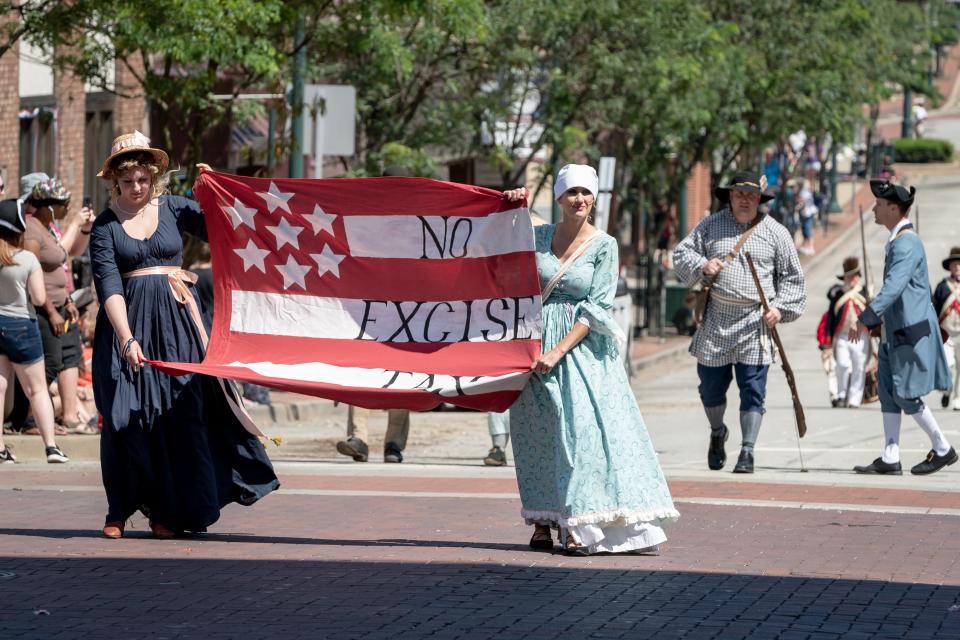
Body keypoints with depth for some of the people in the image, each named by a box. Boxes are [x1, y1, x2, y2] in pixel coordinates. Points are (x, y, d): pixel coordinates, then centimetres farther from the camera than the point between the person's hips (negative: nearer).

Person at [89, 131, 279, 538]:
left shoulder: (172, 209, 7)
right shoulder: (105, 226, 1)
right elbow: (108, 286, -9)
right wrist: (127, 338, -20)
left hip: (176, 321, 1)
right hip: (128, 321, -1)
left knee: (181, 412, -2)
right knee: (127, 416, -4)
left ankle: (168, 511, 4)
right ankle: (121, 510, 7)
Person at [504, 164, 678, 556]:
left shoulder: (604, 246, -1)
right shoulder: (537, 236, 6)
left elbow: (597, 307, -6)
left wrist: (559, 350, -14)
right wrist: (511, 208, 0)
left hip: (582, 346, -2)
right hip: (537, 340, 3)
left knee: (583, 427, -12)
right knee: (537, 431, 3)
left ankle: (578, 526, -14)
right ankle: (542, 522, 9)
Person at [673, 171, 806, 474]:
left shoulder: (775, 232, 5)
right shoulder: (711, 225, 8)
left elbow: (792, 276, 10)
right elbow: (681, 254, 10)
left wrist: (781, 307, -4)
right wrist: (701, 265, -10)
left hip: (755, 324, -2)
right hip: (715, 321, 2)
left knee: (752, 391, -7)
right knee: (711, 386, 9)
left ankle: (747, 452, -2)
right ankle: (717, 433, 37)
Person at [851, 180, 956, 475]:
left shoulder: (906, 243, -17)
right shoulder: (897, 241, 15)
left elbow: (893, 288, -28)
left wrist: (865, 319, -31)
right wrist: (871, 322, 23)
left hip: (912, 331, -10)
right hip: (895, 332, 10)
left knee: (905, 395, -6)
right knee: (888, 392, 5)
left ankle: (943, 450, 7)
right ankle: (889, 459, 4)